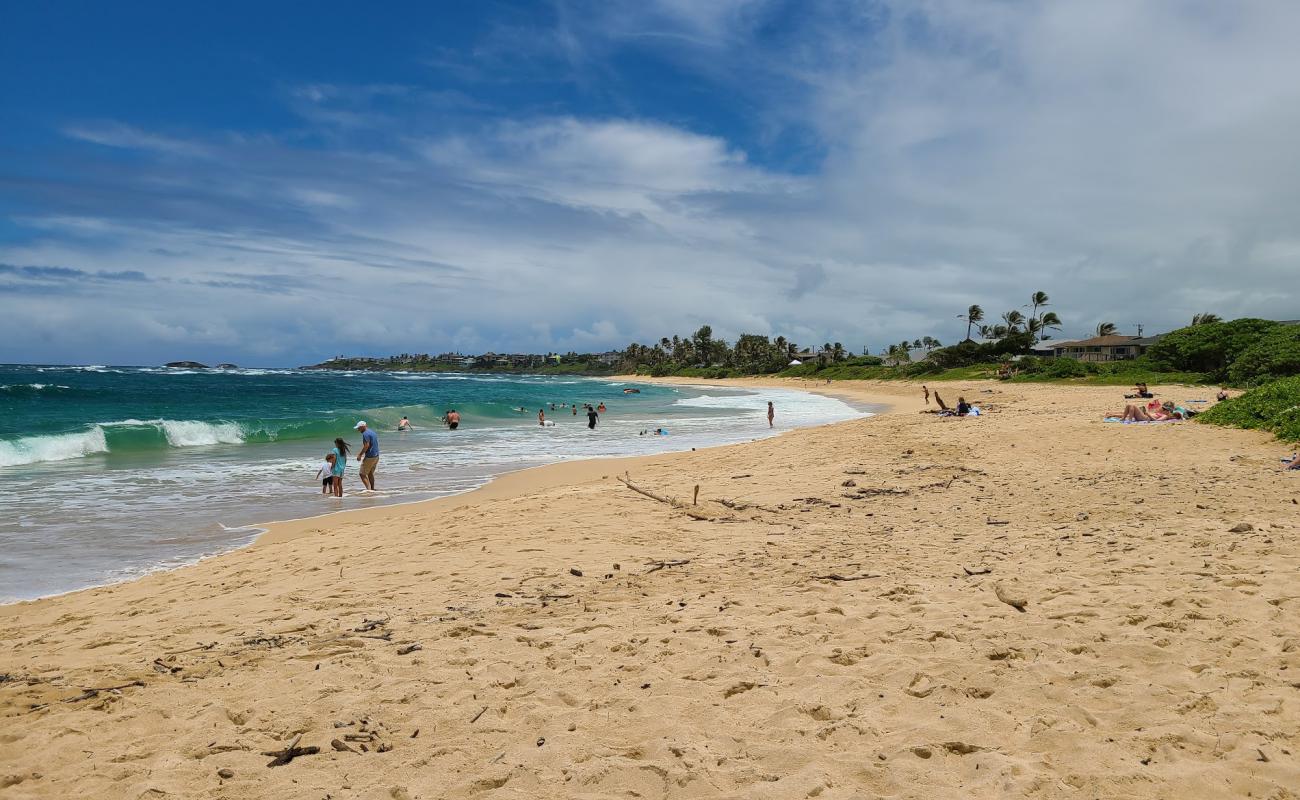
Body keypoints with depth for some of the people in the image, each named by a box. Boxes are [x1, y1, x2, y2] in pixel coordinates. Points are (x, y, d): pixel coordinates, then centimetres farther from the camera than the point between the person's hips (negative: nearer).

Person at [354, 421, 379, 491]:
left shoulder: (365, 434, -14)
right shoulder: (373, 432, 16)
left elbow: (366, 445, -22)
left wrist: (360, 455, -15)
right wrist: (362, 453, 24)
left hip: (369, 457, -9)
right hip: (376, 456, 9)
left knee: (363, 474, -5)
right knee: (370, 473, 21)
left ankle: (369, 489, -16)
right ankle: (372, 489, 25)